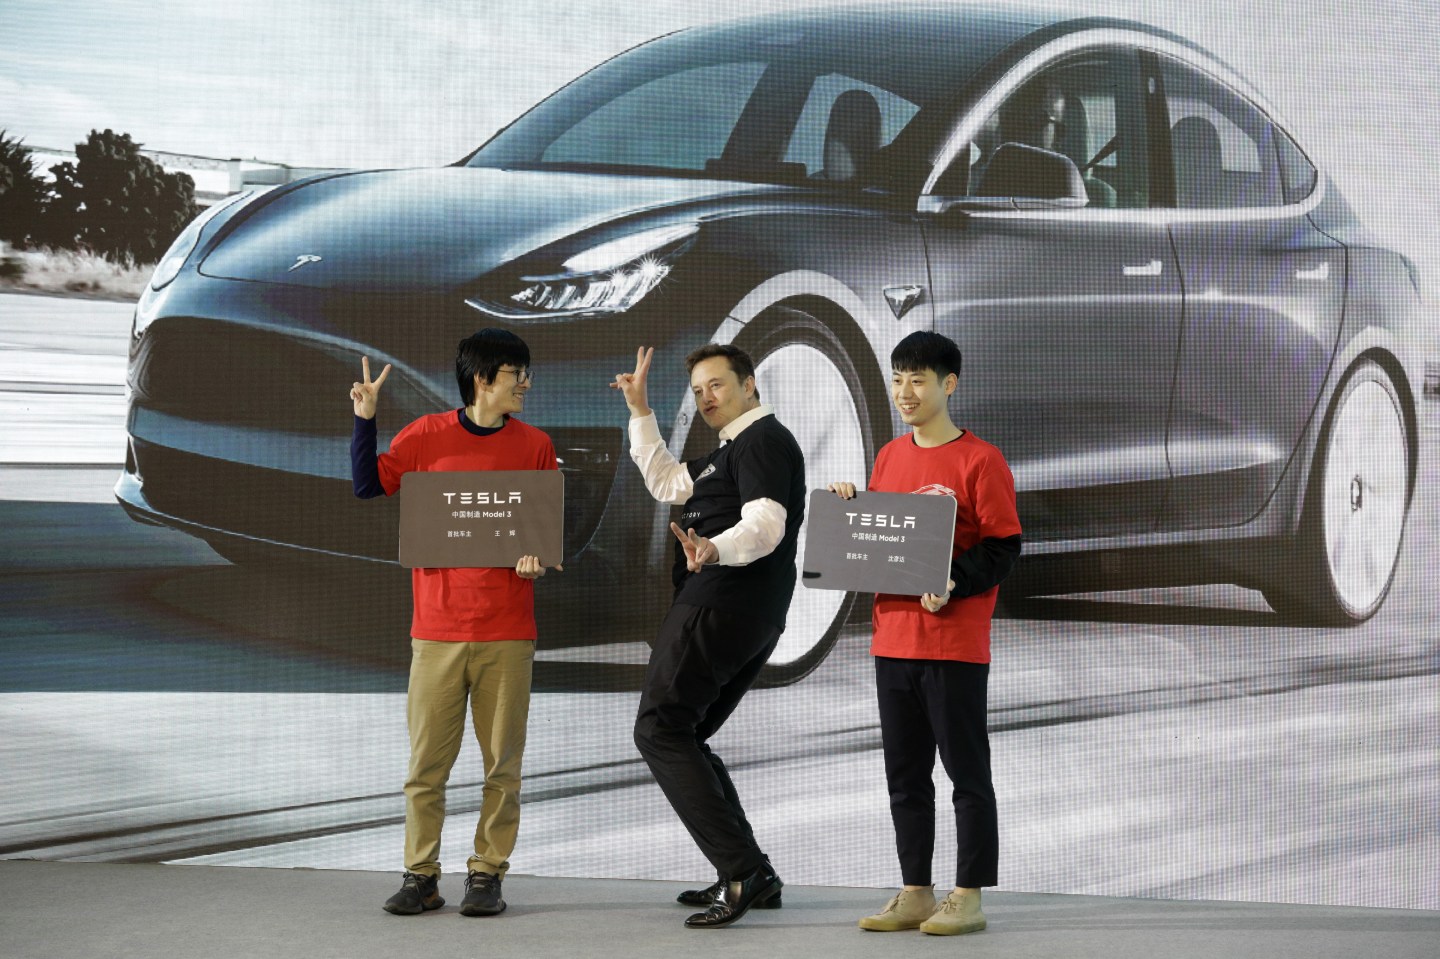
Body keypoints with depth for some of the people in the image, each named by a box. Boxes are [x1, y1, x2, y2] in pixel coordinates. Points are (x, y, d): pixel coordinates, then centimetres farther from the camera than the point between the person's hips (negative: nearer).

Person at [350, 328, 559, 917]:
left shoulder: (534, 445, 7)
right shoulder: (426, 436, 4)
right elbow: (368, 486, 6)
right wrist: (365, 419, -5)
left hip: (507, 630, 1)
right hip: (438, 626, -1)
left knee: (502, 761, 2)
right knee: (427, 760, 1)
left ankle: (487, 875, 10)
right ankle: (421, 876, 8)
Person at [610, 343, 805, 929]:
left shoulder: (764, 439, -7)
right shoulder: (731, 452, 26)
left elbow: (765, 522, -23)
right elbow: (666, 483, 35)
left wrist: (714, 550, -42)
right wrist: (640, 411, 32)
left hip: (718, 609, -11)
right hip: (753, 620, 11)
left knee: (660, 731, -13)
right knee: (683, 738, 13)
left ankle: (743, 871, -22)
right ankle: (748, 877, 8)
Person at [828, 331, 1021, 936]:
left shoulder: (979, 460, -7)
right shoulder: (889, 457, 14)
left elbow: (1003, 547, -10)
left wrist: (952, 586, -24)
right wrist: (850, 508, 3)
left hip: (955, 642, -7)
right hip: (893, 636, 7)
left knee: (967, 771, 0)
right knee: (904, 773, 10)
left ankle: (968, 897, 4)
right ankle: (915, 894, 18)